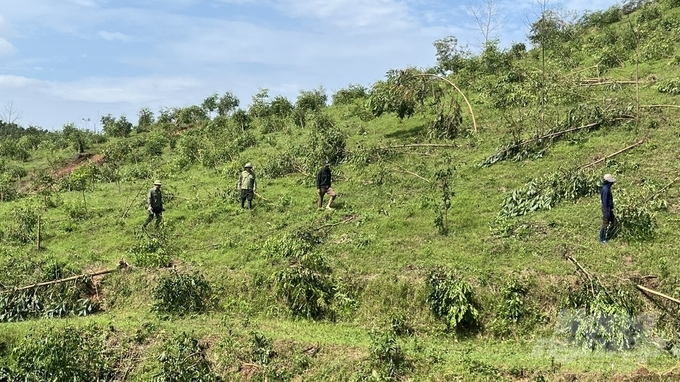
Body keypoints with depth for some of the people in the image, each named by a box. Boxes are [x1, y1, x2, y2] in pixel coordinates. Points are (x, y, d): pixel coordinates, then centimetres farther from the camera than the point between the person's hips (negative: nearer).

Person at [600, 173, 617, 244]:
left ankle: (606, 235, 28)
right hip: (606, 209, -10)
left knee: (613, 221, 16)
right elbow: (604, 201, -23)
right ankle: (602, 239, 12)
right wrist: (607, 211, -23)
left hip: (609, 208, 10)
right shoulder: (605, 189, -22)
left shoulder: (608, 188, 9)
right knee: (605, 224, 0)